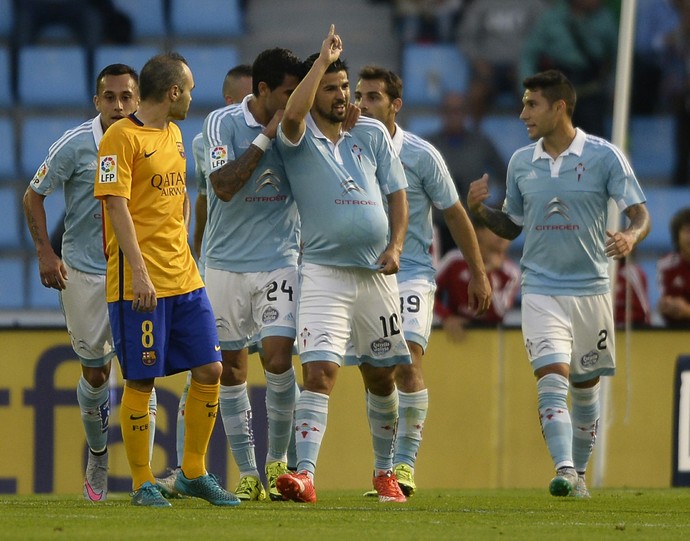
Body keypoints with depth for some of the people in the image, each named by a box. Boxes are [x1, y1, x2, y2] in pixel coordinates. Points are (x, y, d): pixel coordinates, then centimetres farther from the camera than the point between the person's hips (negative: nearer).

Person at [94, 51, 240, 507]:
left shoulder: (174, 135, 16)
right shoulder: (122, 137, -9)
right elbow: (117, 206, -15)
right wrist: (138, 272, -22)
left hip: (184, 278, 8)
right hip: (139, 283, -8)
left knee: (209, 370, 4)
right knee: (141, 381, -4)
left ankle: (194, 474, 15)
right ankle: (143, 484, 5)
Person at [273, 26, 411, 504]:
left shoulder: (372, 134, 10)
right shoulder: (300, 138, -1)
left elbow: (397, 192, 11)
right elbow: (292, 115, -25)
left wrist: (396, 245, -4)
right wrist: (323, 59, -20)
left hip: (377, 274, 4)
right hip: (324, 273, -4)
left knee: (381, 378, 12)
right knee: (319, 374, -17)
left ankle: (385, 470, 28)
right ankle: (305, 475, -24)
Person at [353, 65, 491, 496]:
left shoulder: (420, 155, -5)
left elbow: (455, 215, 3)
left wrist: (478, 273, 6)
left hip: (411, 273, -3)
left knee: (407, 359, -18)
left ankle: (406, 463, -14)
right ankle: (386, 463, 16)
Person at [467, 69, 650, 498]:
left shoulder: (604, 156, -5)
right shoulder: (521, 162, 6)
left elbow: (640, 214, -5)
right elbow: (512, 225, 16)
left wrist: (630, 236, -27)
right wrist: (480, 210, -3)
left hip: (591, 289, -1)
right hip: (540, 290, 1)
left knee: (585, 386, 10)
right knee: (551, 379, -17)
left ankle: (579, 471, 26)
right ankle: (564, 469, -25)